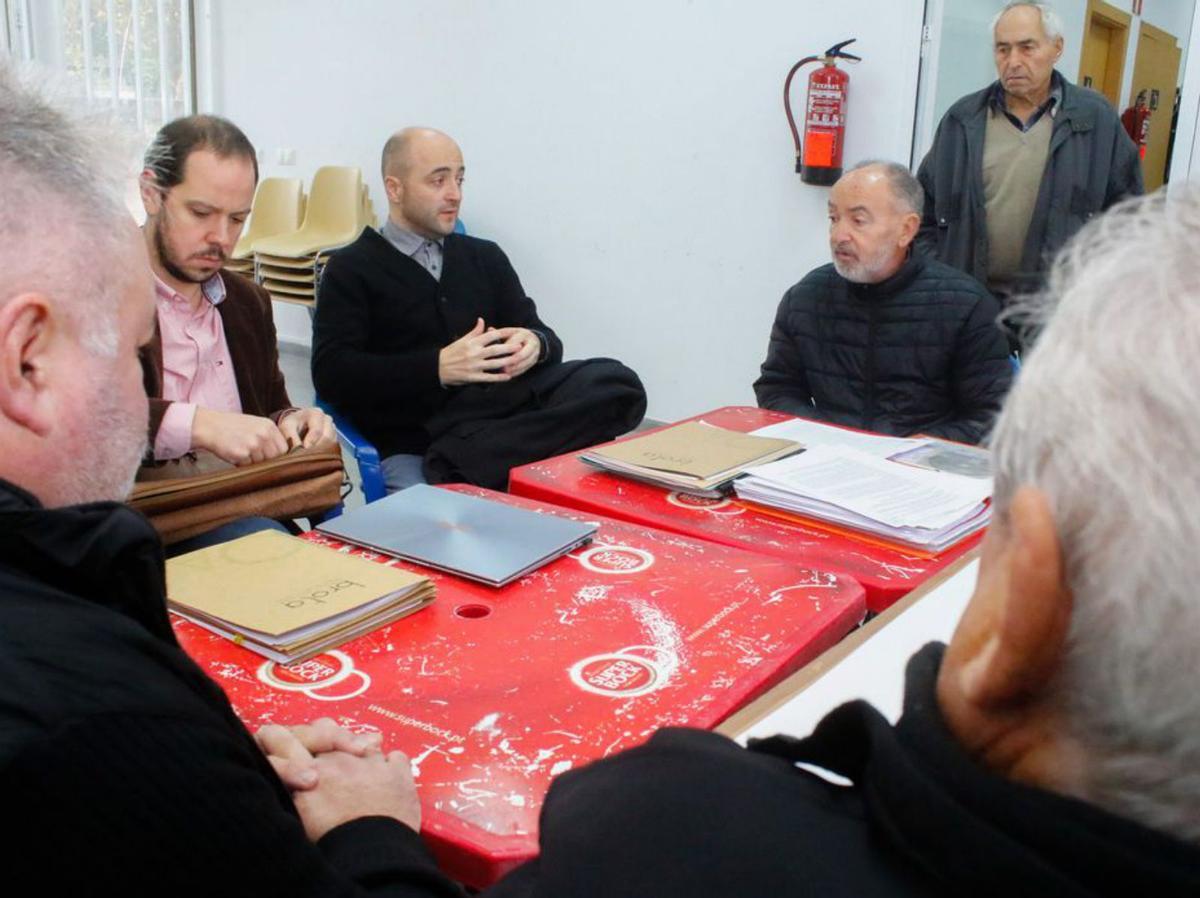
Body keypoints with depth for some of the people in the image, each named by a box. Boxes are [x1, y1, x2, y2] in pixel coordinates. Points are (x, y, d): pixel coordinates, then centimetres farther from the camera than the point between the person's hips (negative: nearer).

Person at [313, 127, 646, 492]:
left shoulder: (486, 256, 24)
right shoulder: (352, 269, 10)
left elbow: (542, 335, 19)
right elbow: (331, 372, -4)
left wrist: (535, 344, -8)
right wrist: (439, 368, -17)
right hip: (412, 441, -6)